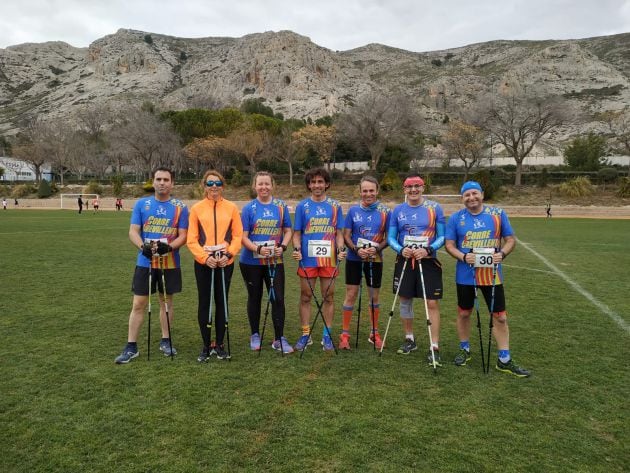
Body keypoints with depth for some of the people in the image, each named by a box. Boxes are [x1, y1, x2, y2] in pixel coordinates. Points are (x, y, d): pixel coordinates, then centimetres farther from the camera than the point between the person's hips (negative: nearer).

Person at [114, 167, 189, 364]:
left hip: (170, 263, 0)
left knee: (166, 301, 11)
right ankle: (131, 347, 11)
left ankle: (166, 341, 25)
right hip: (144, 262, 0)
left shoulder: (180, 207, -1)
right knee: (138, 304, 2)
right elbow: (133, 231, -2)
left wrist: (169, 247, -23)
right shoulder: (141, 204, 2)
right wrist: (142, 246, -22)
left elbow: (183, 235, -3)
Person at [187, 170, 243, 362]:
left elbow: (238, 235, 1)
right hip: (203, 263, 0)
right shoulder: (197, 208, 0)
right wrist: (205, 257, -13)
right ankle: (206, 346, 19)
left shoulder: (231, 207, 2)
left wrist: (229, 254, -12)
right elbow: (191, 239, -2)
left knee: (222, 302, 8)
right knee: (204, 303, 6)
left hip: (225, 262, 1)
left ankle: (220, 344, 21)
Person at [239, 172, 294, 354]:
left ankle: (279, 339, 10)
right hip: (251, 262, -1)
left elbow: (288, 231, 6)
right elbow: (243, 236, -7)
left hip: (275, 261, 1)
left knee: (278, 298, -1)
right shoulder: (249, 208, -3)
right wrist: (258, 249, -24)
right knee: (254, 297, 12)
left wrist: (283, 246, -13)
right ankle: (255, 335, 29)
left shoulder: (281, 206, 1)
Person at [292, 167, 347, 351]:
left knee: (328, 297, 7)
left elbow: (339, 232, 7)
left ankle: (327, 335, 19)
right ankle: (305, 335, 17)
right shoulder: (302, 206, 4)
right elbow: (296, 232, 6)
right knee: (305, 296, 6)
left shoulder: (335, 206, 6)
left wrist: (341, 249, -9)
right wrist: (297, 249, -11)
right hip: (307, 258, 0)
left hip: (329, 258, 0)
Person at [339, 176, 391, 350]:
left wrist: (377, 249, -18)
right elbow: (346, 235, 0)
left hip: (375, 259, 0)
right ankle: (345, 334, 13)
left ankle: (374, 333, 27)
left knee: (374, 297, 11)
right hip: (354, 258, 0)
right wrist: (357, 250, -17)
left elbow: (388, 237, 0)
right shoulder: (353, 210, -1)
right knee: (350, 295, 2)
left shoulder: (385, 211, -2)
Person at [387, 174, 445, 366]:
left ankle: (434, 347, 4)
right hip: (404, 260, 3)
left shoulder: (435, 208, -2)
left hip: (428, 261, -3)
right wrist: (401, 250, -14)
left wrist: (428, 250, -18)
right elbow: (391, 237, 6)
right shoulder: (398, 210, 4)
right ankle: (409, 339, 29)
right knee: (405, 300, 11)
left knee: (432, 303, -5)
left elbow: (442, 236, -2)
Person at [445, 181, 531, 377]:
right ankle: (465, 350, 34)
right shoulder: (456, 218, -1)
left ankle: (504, 360, 16)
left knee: (500, 316, 4)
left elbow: (511, 239, 3)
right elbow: (449, 244, 0)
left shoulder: (498, 213, -1)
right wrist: (463, 256, -19)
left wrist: (502, 253, -16)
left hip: (492, 274, 0)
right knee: (464, 313, 13)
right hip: (465, 275, 0)